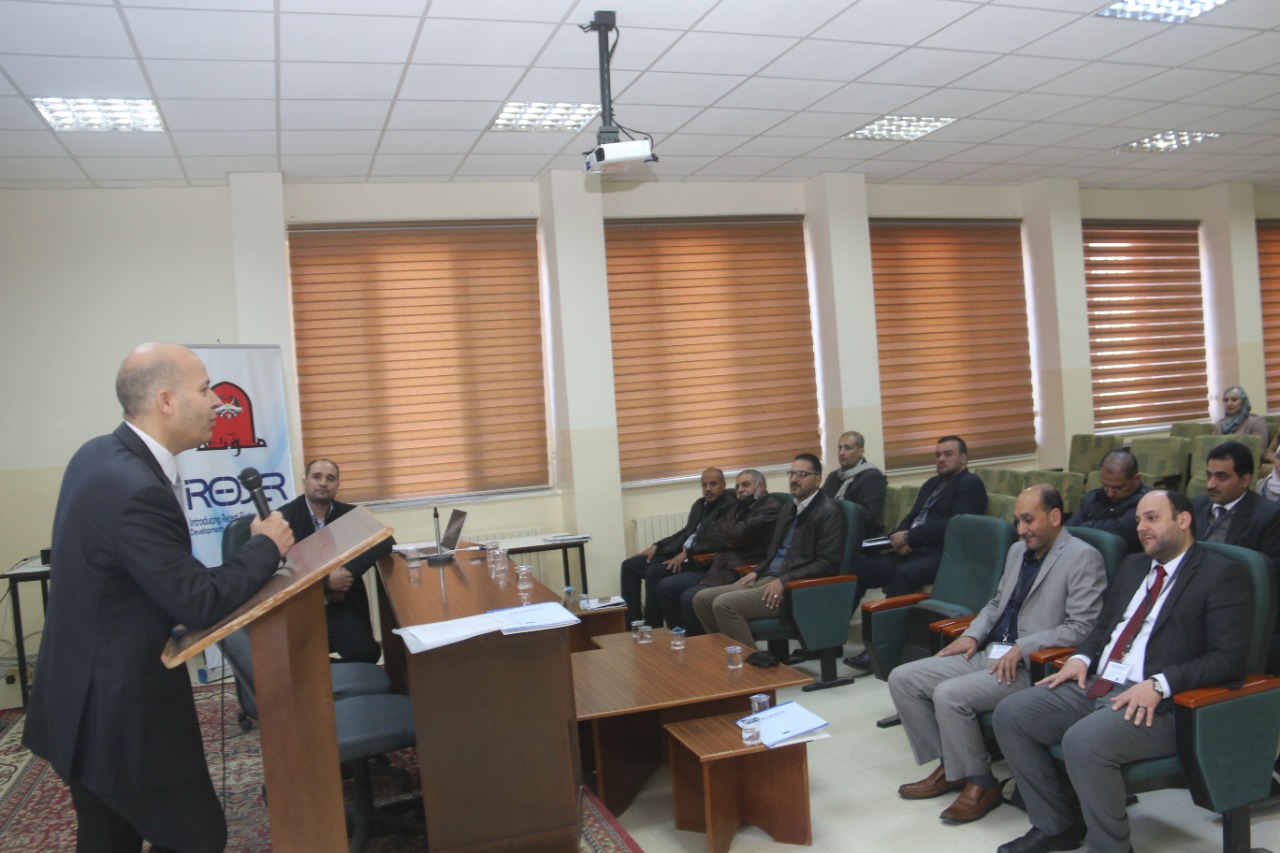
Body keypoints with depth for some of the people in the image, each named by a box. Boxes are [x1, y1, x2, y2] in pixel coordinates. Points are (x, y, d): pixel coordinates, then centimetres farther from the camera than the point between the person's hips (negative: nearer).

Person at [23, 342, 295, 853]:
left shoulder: (98, 455, 2)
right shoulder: (137, 491, -28)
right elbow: (200, 604, -23)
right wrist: (266, 546, -9)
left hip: (85, 699, 10)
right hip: (120, 711, -10)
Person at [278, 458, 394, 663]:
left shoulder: (350, 514, 7)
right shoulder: (284, 517, -4)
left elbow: (385, 541, -7)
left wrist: (349, 570, -18)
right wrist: (326, 581, -21)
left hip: (340, 606, 3)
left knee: (366, 652, -18)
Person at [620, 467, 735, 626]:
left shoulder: (729, 506, -9)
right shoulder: (700, 504, 18)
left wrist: (687, 553, -24)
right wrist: (657, 545, 11)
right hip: (679, 553, 9)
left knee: (654, 572, -29)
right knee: (629, 565, -1)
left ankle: (653, 628, -20)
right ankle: (634, 623, -1)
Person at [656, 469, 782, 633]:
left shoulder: (772, 508, -5)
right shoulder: (739, 508, 21)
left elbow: (740, 534, -17)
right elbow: (709, 537, 13)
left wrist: (722, 527, 5)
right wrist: (731, 540, -7)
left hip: (741, 572, -9)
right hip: (717, 566, 9)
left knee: (690, 598, -26)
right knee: (665, 587, -1)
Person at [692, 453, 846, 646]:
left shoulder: (828, 512, -8)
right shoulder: (788, 509, 19)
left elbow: (827, 563, -17)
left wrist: (783, 581, -21)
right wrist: (757, 572, 8)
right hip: (766, 579, 9)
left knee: (724, 604, -25)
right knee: (702, 599, -3)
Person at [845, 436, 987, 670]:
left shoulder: (970, 484, 0)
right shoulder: (932, 484, 26)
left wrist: (909, 537, -13)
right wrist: (899, 537, -2)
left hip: (942, 556, -8)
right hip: (911, 552, 8)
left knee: (904, 574, -35)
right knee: (860, 568, -9)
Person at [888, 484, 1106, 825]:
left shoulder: (1082, 558, -8)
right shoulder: (1017, 550, 17)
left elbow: (1081, 627, -15)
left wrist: (1022, 648, -21)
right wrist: (972, 635, 7)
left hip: (1032, 666, -9)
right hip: (988, 653, 9)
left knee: (949, 694, -29)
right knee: (902, 679, -3)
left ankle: (980, 783, -7)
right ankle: (948, 767, 9)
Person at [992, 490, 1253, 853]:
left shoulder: (1223, 575, -2)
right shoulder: (1133, 565, 21)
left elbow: (1229, 659, -11)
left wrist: (1160, 684, -23)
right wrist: (1082, 657, 5)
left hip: (1155, 703, -8)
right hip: (1095, 686, 8)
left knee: (1083, 741, -34)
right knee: (1011, 713, -8)